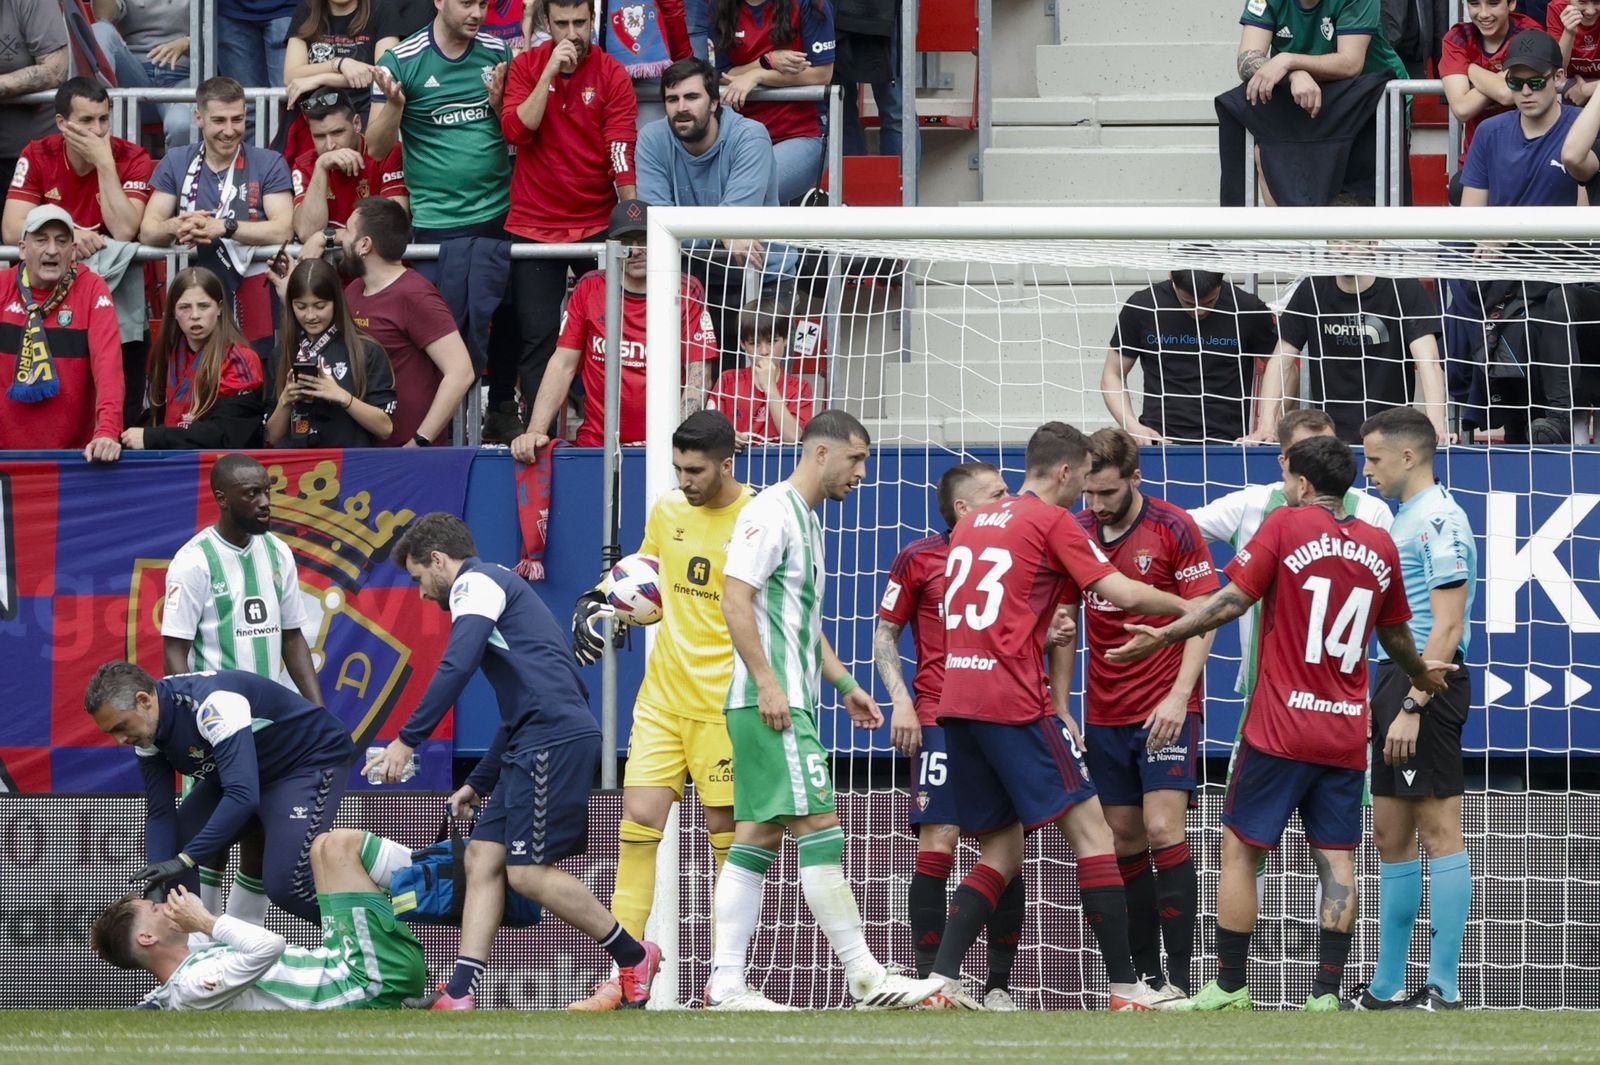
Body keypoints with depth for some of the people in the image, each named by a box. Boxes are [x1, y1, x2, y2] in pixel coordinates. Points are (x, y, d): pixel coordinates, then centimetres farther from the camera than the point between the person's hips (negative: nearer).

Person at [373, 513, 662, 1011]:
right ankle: (459, 993, -2)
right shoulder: (501, 588, 30)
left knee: (528, 871, -9)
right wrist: (479, 782, 36)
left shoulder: (477, 582, -1)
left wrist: (408, 739, -14)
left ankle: (634, 957, 2)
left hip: (555, 737, -10)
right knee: (483, 857, 5)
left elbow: (456, 667, -18)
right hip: (534, 745, 10)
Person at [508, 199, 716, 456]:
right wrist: (535, 431, -5)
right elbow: (562, 365, 9)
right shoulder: (589, 288, 10)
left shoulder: (686, 292, 4)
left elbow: (697, 377, -2)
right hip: (595, 443, 2)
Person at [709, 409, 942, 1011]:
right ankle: (865, 978, -12)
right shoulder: (772, 511, -10)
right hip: (771, 705, -11)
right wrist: (767, 683, -22)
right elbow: (735, 600, -18)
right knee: (818, 827, -11)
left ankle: (726, 984, 5)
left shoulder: (806, 520, 21)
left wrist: (844, 683, 23)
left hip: (789, 704, 11)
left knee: (758, 837, 7)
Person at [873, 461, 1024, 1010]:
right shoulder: (919, 558, 2)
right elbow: (885, 633, 7)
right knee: (937, 846, -11)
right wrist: (901, 701, -4)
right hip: (939, 721, -4)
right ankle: (929, 979, -7)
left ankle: (998, 983, 7)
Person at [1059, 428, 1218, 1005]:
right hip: (1104, 713, 5)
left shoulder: (1173, 528, -8)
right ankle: (1145, 975, 9)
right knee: (1125, 841, 4)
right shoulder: (1077, 532, 5)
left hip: (1166, 708, -5)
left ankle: (1179, 978, -14)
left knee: (1163, 832, -14)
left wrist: (1179, 696, -17)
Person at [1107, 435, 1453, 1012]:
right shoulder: (1379, 546, 9)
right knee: (1336, 859, 5)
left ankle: (1229, 986, 2)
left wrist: (1164, 636, -5)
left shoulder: (1285, 524, -5)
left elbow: (1233, 600, -10)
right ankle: (1327, 993, -1)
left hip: (1279, 726, -4)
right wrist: (1420, 674, 41)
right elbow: (1395, 633, 22)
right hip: (1347, 735, 4)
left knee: (1239, 850, 4)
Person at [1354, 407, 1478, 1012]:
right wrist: (1381, 700, 20)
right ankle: (1386, 989, 17)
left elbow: (1447, 626, -19)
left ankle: (1443, 990, -9)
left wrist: (1412, 706, -23)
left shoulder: (1440, 520, -12)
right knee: (1391, 834, 12)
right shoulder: (1403, 519, 18)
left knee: (1438, 828, -9)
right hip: (1395, 679, 10)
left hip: (1428, 684, -10)